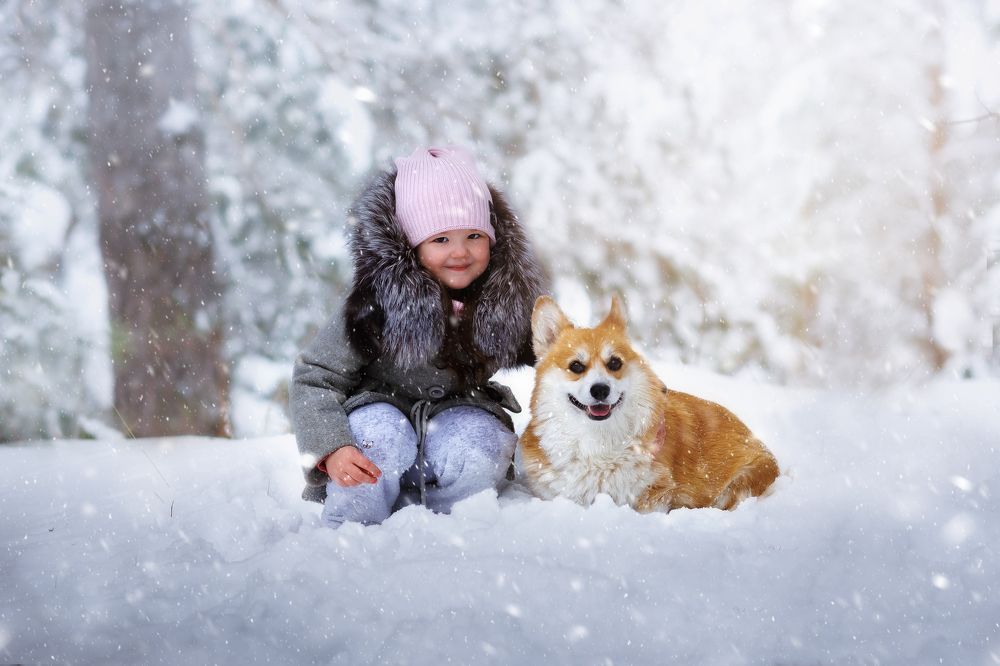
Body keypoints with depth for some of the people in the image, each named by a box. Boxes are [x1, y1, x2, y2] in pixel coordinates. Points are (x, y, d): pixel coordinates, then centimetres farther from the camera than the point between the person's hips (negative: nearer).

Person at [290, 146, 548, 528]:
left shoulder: (508, 298, -11)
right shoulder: (378, 302, -22)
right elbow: (313, 380, -20)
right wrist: (331, 449, -35)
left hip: (460, 415, 3)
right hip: (379, 408, -2)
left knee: (484, 441, -30)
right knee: (382, 436, -35)